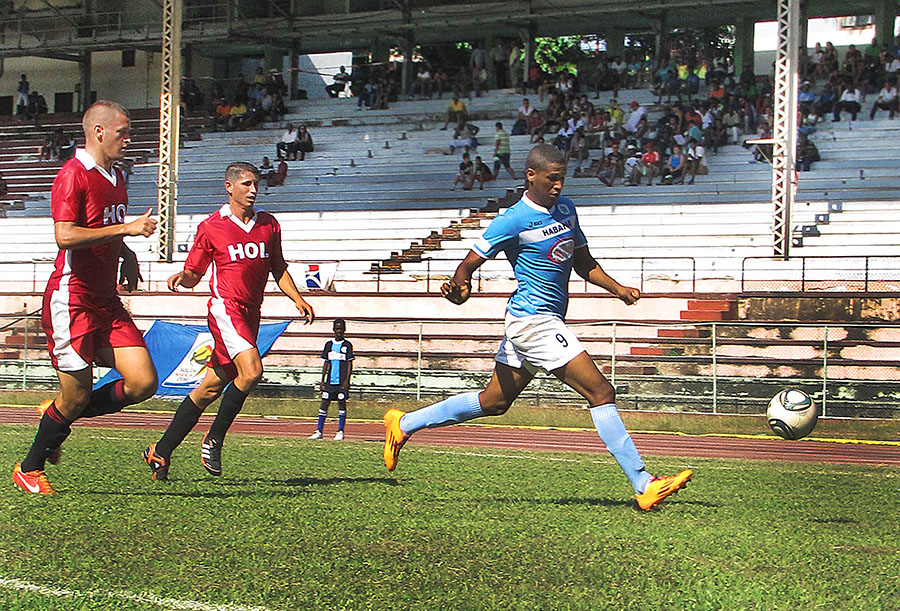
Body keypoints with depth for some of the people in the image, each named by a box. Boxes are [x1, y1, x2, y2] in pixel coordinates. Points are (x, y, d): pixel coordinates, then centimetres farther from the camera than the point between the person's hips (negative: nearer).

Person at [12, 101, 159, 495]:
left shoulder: (116, 178, 16)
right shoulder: (73, 175, -11)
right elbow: (65, 235, -23)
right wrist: (126, 228, -23)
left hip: (106, 301, 8)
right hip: (72, 298, -8)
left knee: (143, 382, -5)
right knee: (77, 396, -5)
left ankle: (57, 417, 16)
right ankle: (29, 469, 18)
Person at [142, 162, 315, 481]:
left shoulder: (269, 225, 13)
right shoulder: (211, 227, -1)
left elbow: (278, 268, 23)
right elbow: (193, 275, 4)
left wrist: (298, 299, 10)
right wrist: (180, 277, -18)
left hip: (250, 315, 6)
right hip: (226, 308, -6)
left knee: (210, 388, 8)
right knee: (251, 370, -26)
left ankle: (161, 451, 18)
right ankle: (214, 440, -9)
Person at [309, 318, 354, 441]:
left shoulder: (347, 345, 2)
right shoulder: (329, 345, 11)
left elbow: (350, 364, -1)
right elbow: (326, 363, 14)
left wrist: (347, 380, -10)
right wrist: (322, 380, 9)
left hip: (342, 381, -3)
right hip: (330, 380, 3)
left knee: (342, 404, -3)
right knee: (324, 403, 2)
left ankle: (340, 432, 3)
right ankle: (319, 431, 5)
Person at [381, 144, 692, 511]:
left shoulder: (566, 209, 12)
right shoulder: (514, 220, -13)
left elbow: (584, 263, 20)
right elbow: (470, 263, -12)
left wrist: (618, 289, 6)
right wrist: (460, 288, -33)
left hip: (545, 321, 9)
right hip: (533, 319, -9)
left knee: (493, 402, 18)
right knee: (601, 393, -13)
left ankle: (404, 424, 30)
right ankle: (644, 486, -12)